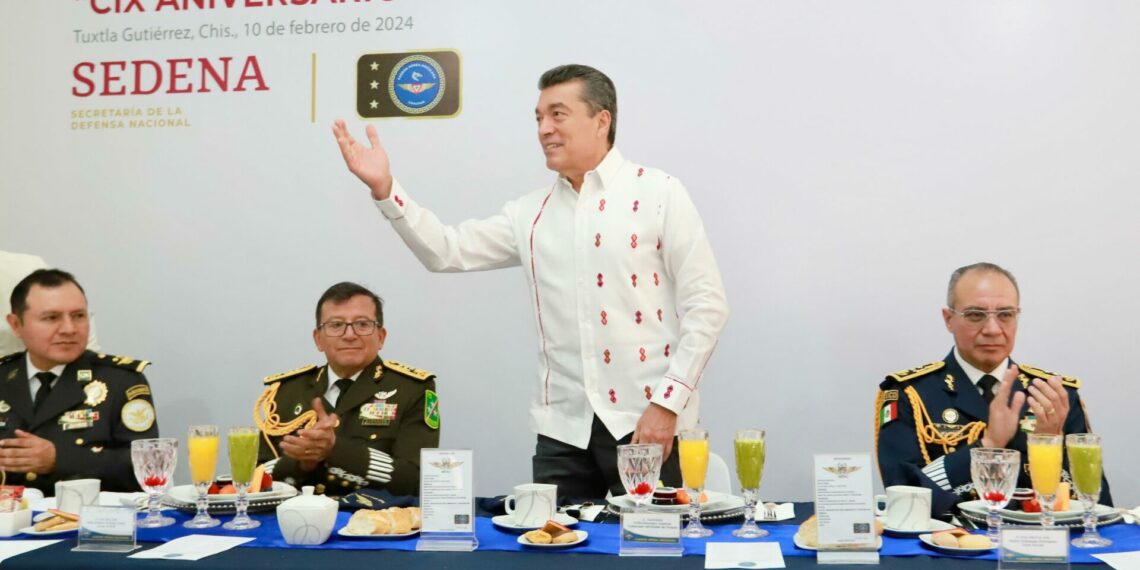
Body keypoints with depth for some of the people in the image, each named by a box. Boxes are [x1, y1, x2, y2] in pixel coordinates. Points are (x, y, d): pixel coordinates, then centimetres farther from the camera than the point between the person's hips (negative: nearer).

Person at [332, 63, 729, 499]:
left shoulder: (658, 194, -1)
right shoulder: (531, 213, 11)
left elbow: (706, 305, -5)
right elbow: (447, 251, 5)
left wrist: (667, 404, -12)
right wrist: (384, 188, -7)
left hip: (645, 423, -3)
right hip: (562, 428, 4)